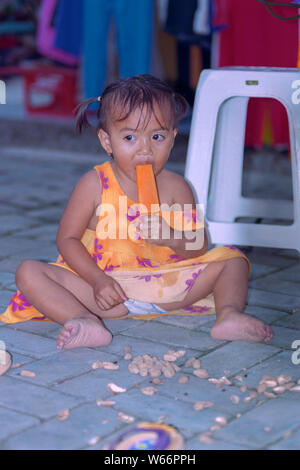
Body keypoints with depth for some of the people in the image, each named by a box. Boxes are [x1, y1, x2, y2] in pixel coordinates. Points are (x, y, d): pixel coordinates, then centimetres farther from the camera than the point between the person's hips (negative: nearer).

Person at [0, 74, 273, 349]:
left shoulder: (176, 188, -1)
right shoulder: (94, 185, -7)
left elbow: (200, 247, 0)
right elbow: (67, 239, -5)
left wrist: (171, 238, -24)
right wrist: (97, 281, -19)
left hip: (167, 289, 2)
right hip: (105, 286, -2)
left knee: (232, 258, -1)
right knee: (29, 272, -22)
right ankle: (87, 322, -41)